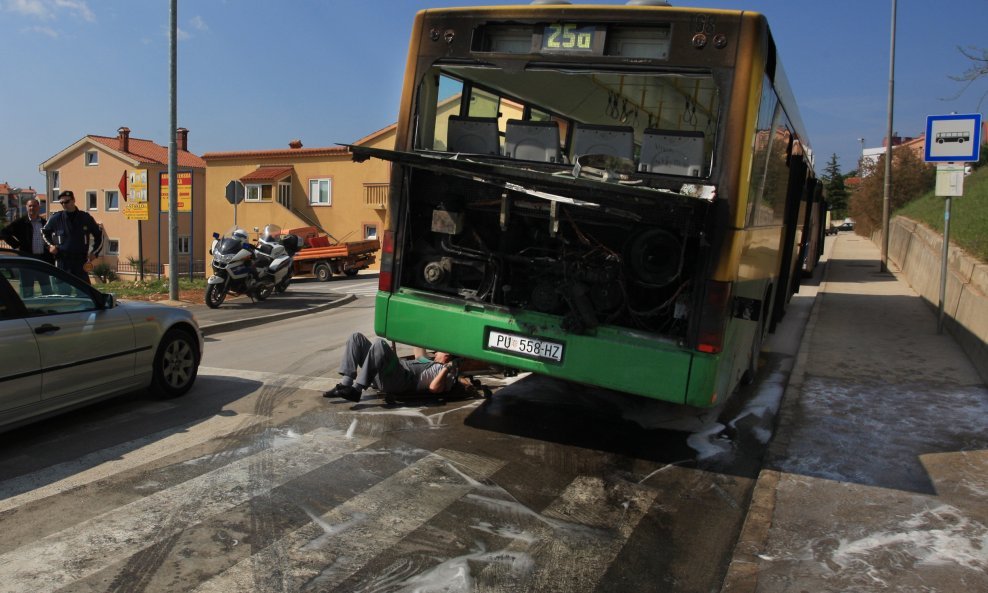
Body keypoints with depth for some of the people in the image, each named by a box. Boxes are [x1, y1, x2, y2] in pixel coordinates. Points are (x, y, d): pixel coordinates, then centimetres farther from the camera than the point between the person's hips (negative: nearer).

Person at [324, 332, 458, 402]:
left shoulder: (447, 374, 10)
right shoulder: (427, 360, 38)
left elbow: (434, 388, -11)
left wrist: (446, 368, -12)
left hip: (400, 381, -9)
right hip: (381, 377, 9)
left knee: (379, 343, -33)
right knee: (356, 337, -2)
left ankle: (356, 390, -34)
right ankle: (346, 384, -19)